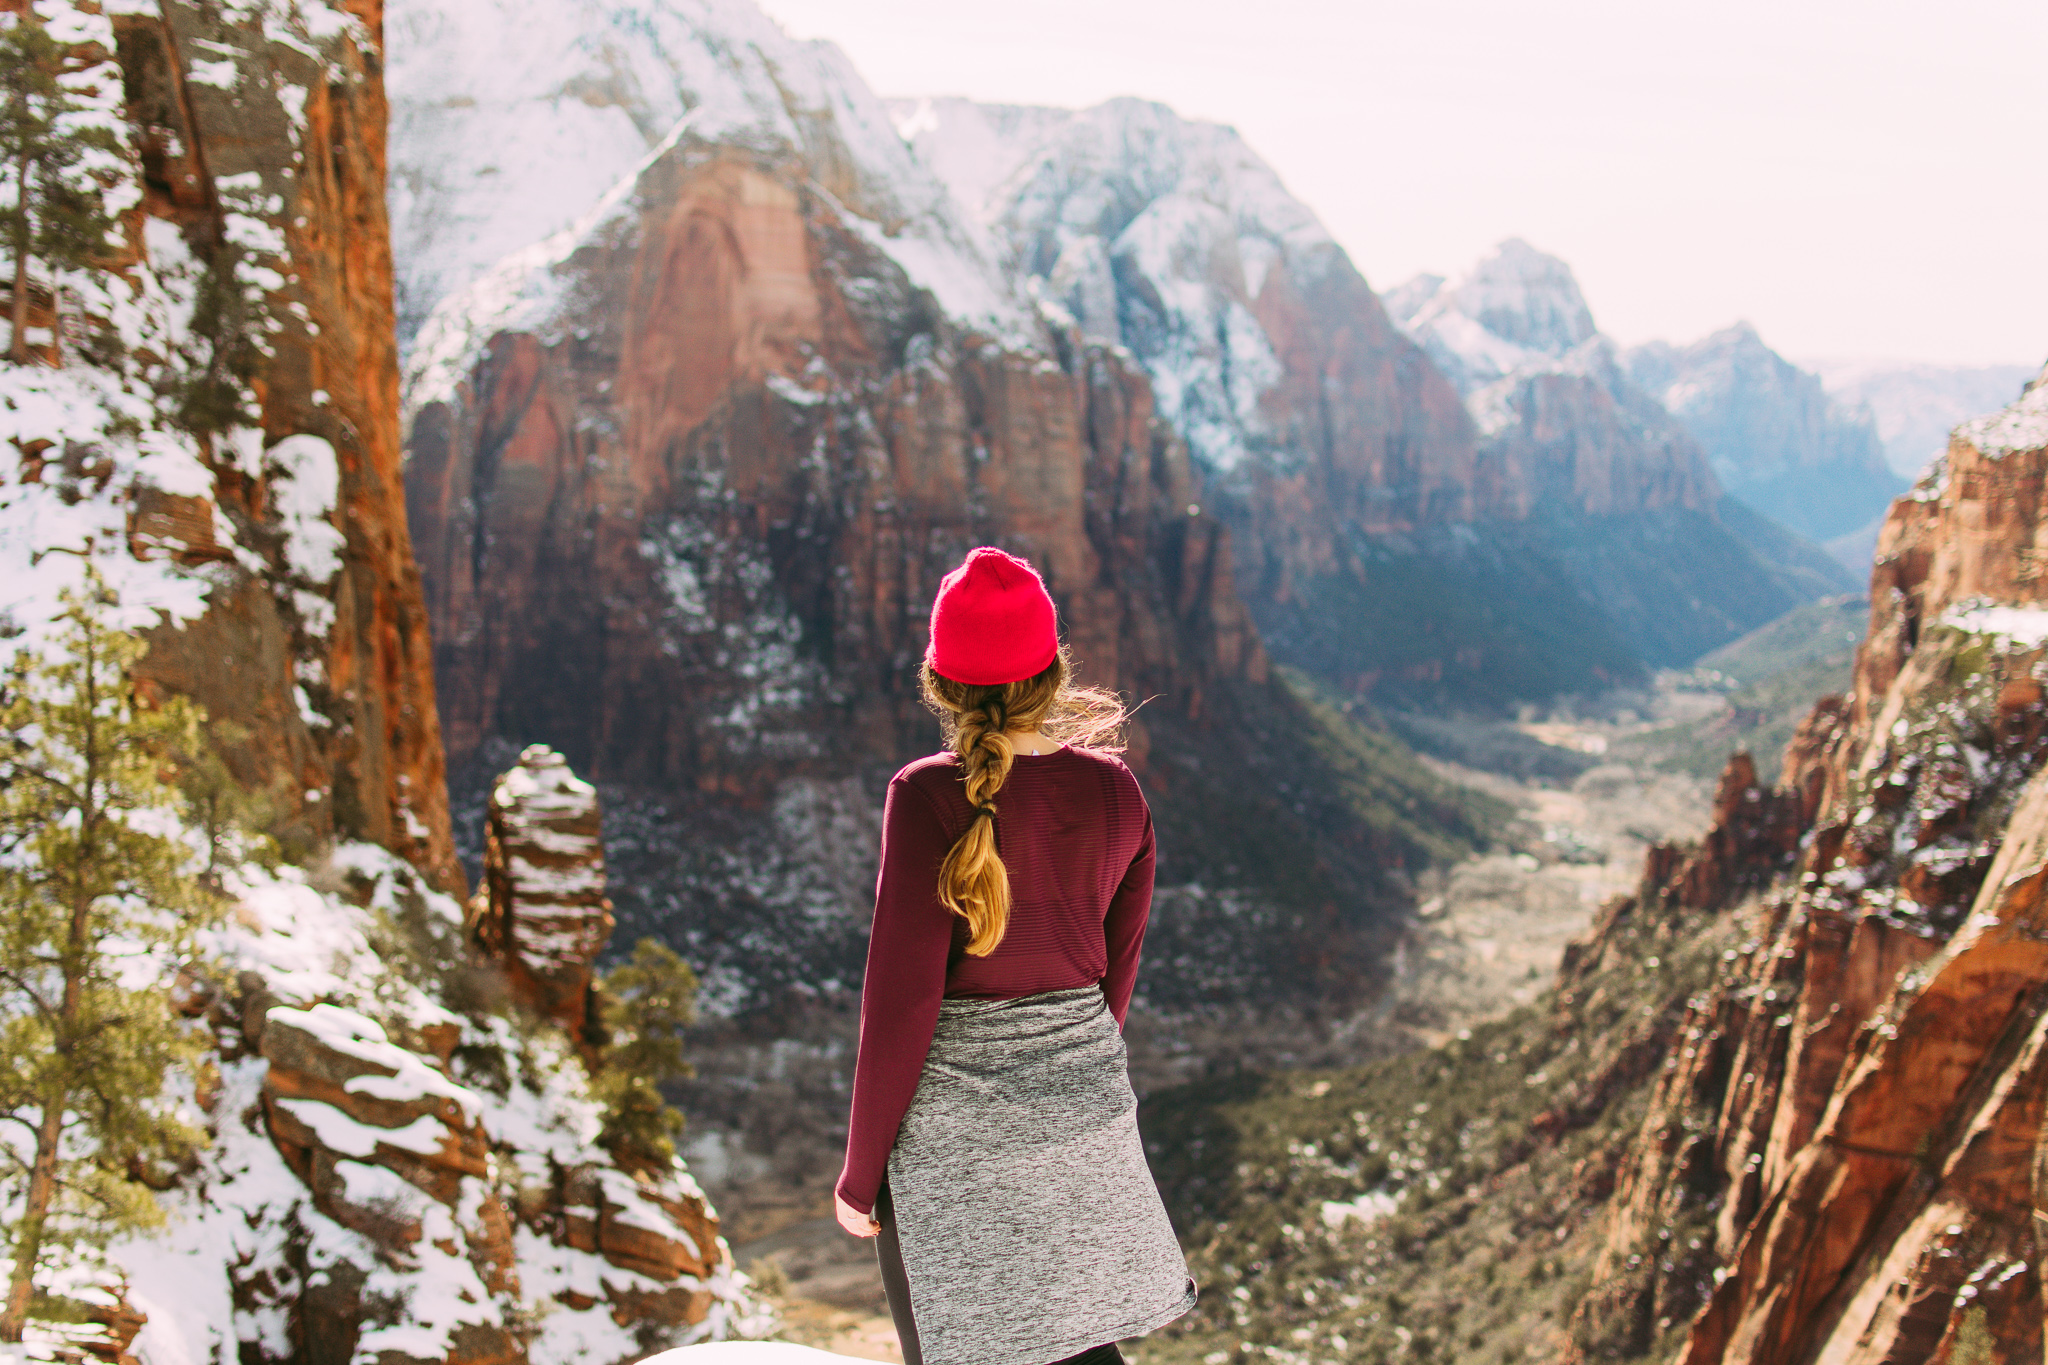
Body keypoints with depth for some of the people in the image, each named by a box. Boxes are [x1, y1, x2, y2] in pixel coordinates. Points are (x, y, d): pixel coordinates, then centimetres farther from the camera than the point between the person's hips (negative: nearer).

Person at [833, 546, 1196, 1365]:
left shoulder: (929, 798, -17)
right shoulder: (1116, 792, -2)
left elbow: (901, 1001, -15)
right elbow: (1116, 971, 8)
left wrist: (860, 1173, -5)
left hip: (954, 1115, -5)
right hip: (1084, 1105, 5)